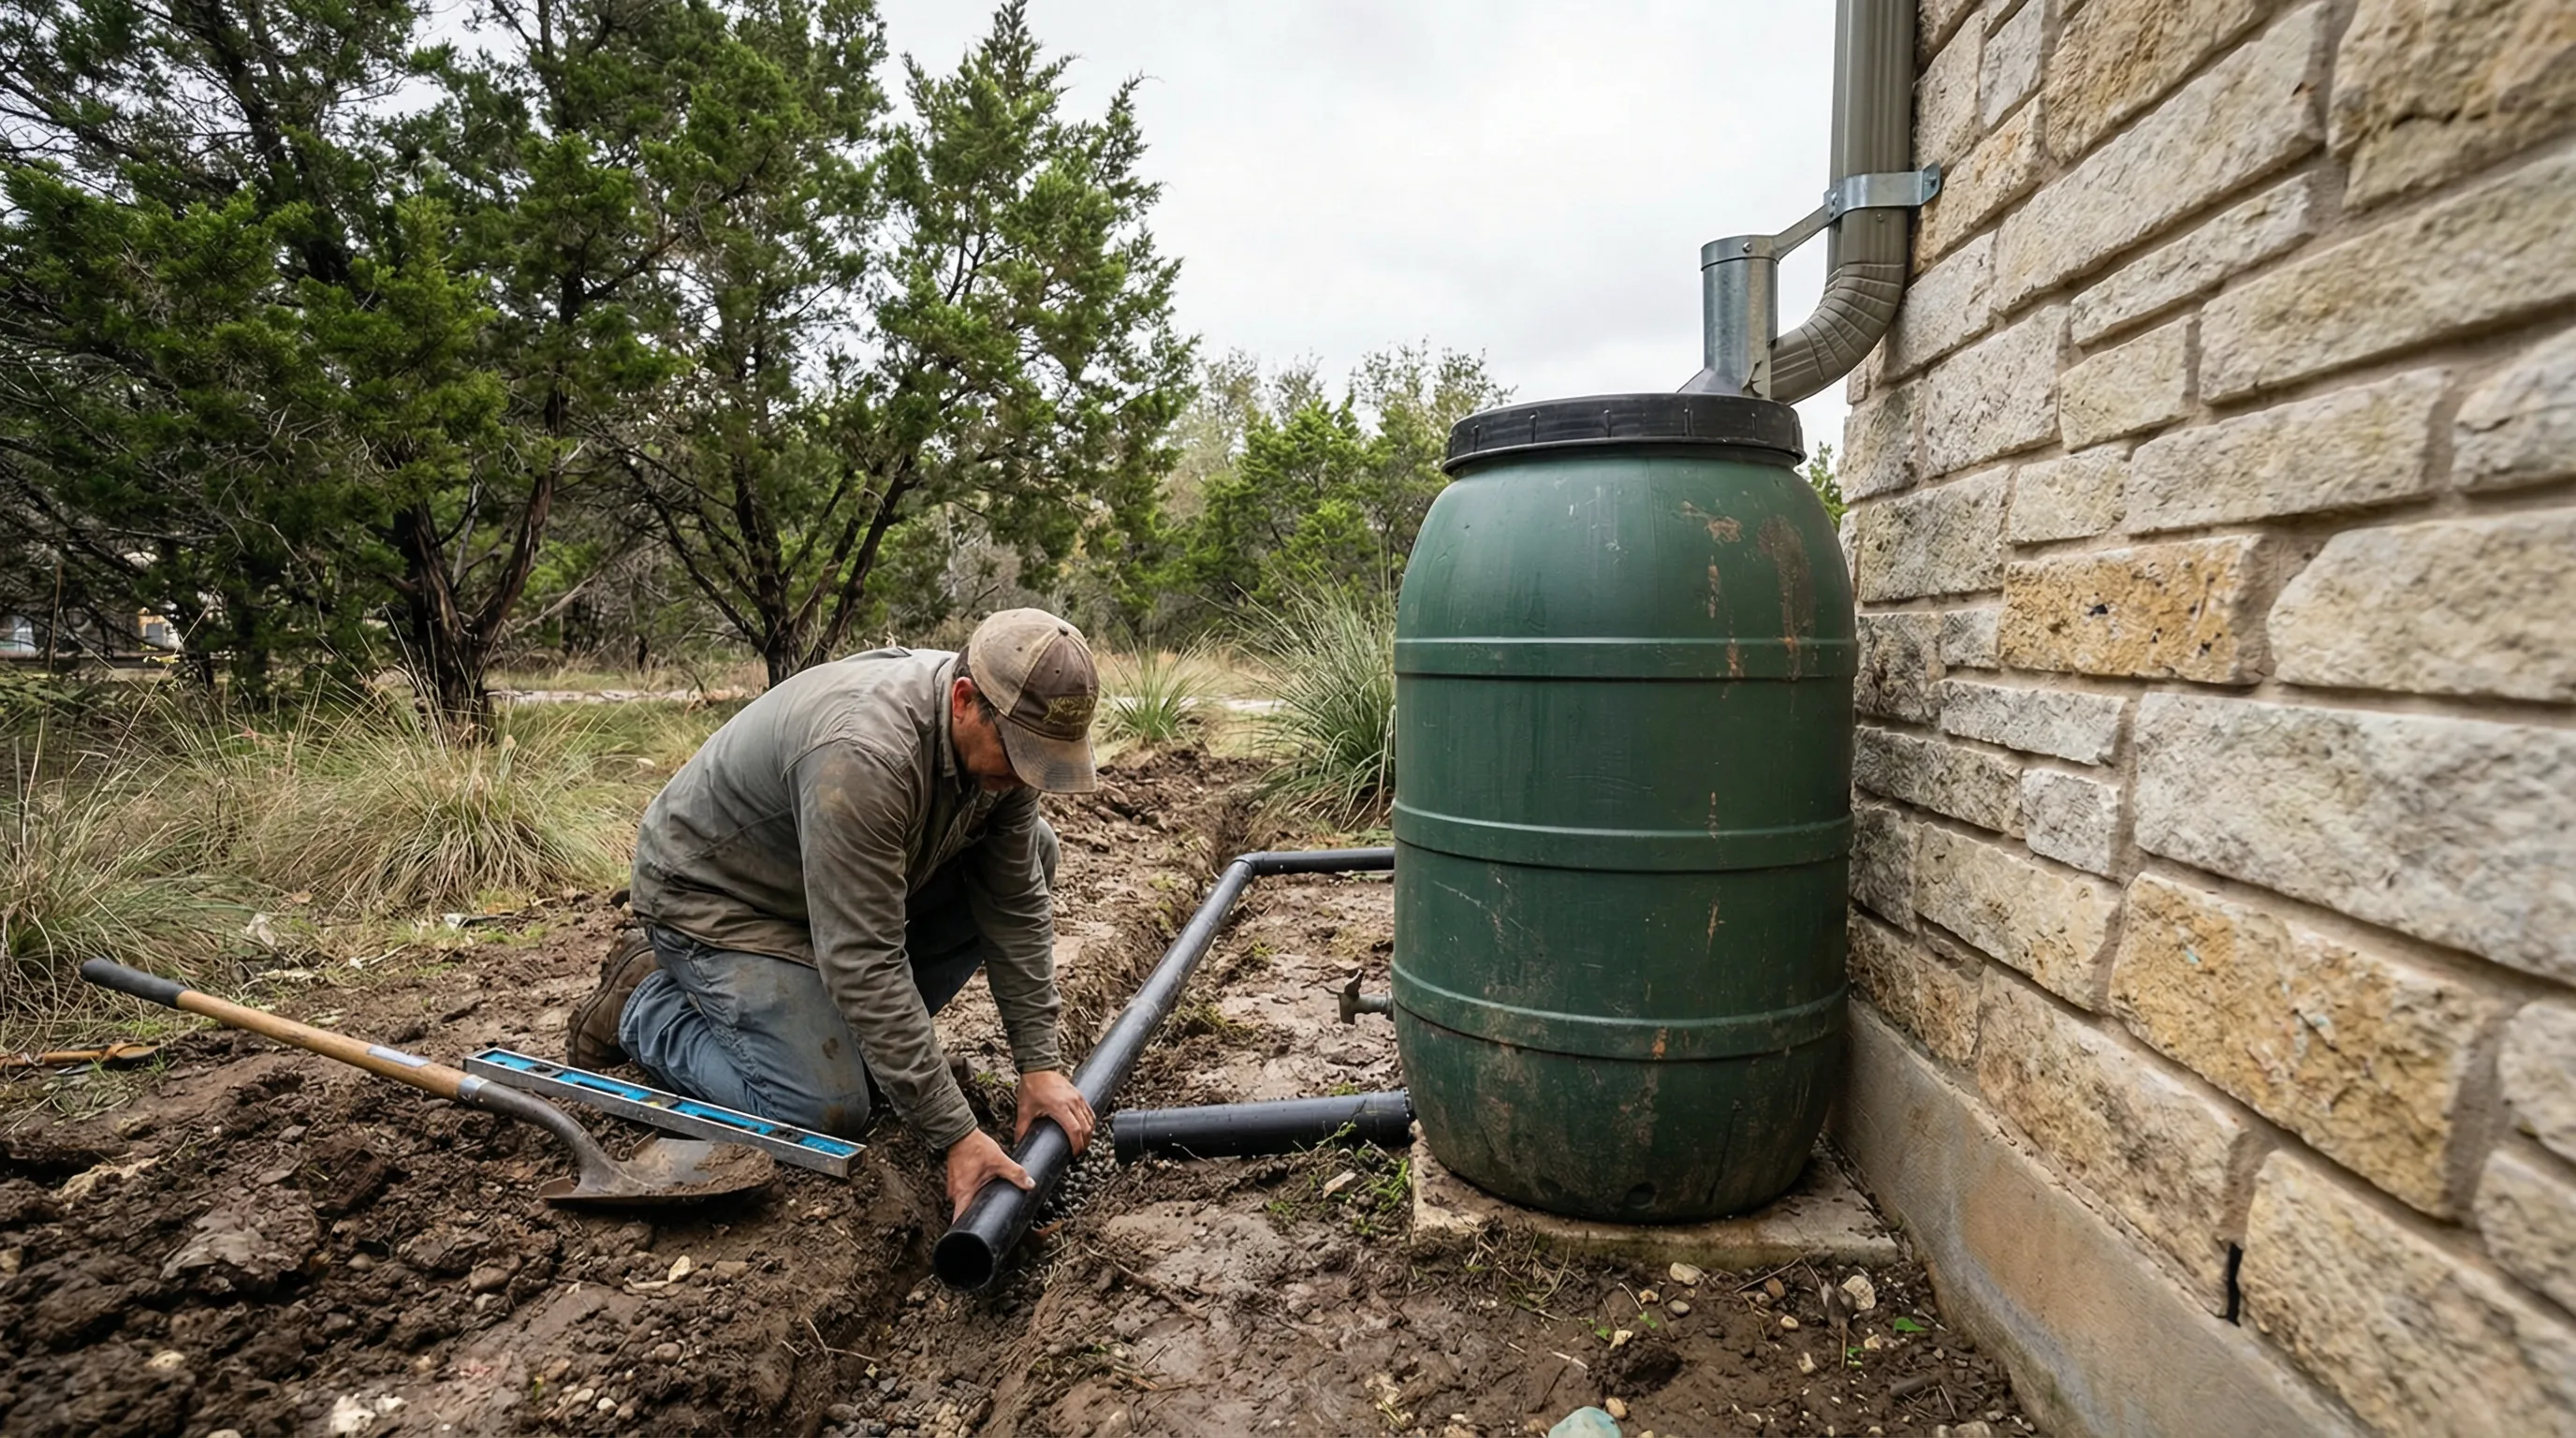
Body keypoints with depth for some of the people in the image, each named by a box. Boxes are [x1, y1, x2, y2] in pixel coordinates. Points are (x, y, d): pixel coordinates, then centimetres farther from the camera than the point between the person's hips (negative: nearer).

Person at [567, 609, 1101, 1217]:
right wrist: (957, 1134, -33)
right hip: (716, 895, -7)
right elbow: (862, 963, -37)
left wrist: (1040, 1065, -13)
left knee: (1032, 853, -7)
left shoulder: (999, 736, -15)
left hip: (845, 885, 7)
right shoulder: (863, 755, -39)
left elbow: (1016, 906, -9)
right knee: (827, 1115, -17)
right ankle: (646, 1003, 7)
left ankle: (872, 1036, 6)